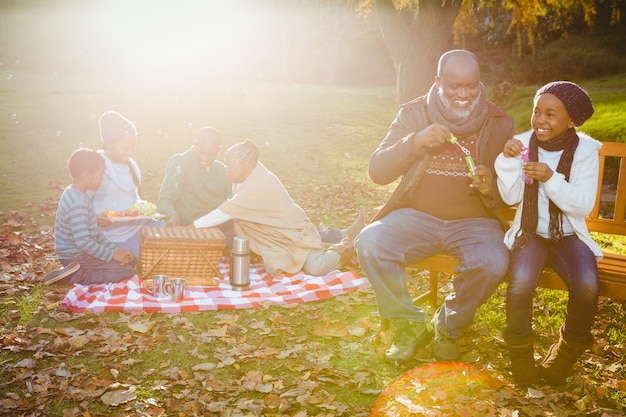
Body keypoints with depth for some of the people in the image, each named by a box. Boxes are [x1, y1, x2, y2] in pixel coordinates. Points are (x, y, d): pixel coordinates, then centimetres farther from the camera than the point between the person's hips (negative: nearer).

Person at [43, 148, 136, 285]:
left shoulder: (75, 195, 7)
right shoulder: (78, 203, -26)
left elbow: (95, 231, 11)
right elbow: (83, 242, -30)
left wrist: (115, 250, 5)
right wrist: (112, 254, -19)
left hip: (80, 252, 10)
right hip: (76, 257, -10)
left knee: (131, 261, 11)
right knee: (127, 271, -14)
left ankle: (74, 272, 6)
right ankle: (73, 277, -12)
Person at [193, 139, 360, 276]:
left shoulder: (260, 183, -32)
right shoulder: (245, 176, -1)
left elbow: (228, 211, -34)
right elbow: (232, 209, 2)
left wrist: (194, 226, -30)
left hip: (294, 232, -8)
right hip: (273, 236, 8)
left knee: (315, 269, -18)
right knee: (274, 270, -8)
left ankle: (342, 250, 13)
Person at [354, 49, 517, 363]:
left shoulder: (500, 124, 3)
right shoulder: (413, 114, 3)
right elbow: (377, 172, -4)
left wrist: (493, 190, -19)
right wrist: (413, 143, -21)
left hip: (475, 221, 0)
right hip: (417, 216, 1)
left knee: (492, 263, -31)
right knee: (369, 244, -27)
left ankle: (448, 328, 1)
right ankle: (409, 324, -2)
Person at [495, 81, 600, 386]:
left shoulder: (585, 151, -5)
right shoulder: (524, 144, -2)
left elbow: (584, 205, -12)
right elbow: (511, 198, -6)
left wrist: (551, 179, -26)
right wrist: (507, 160, -20)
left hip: (569, 234, 0)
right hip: (530, 232, 0)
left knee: (587, 286, -27)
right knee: (521, 282, -30)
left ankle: (568, 350, 2)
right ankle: (519, 350, -2)